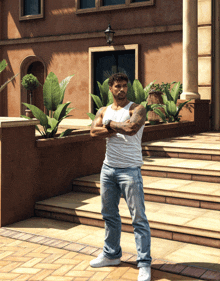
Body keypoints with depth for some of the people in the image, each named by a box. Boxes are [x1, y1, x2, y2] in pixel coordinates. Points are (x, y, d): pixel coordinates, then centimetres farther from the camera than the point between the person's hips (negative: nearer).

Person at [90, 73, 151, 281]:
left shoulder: (137, 109, -5)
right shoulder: (103, 111, 10)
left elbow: (132, 128, -25)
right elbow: (94, 132, -7)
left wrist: (109, 124, -9)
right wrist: (119, 128, -16)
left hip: (129, 170, -6)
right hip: (108, 168, 6)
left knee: (138, 218, -4)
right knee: (109, 214, 17)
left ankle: (144, 264, 3)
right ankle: (111, 254, 33)